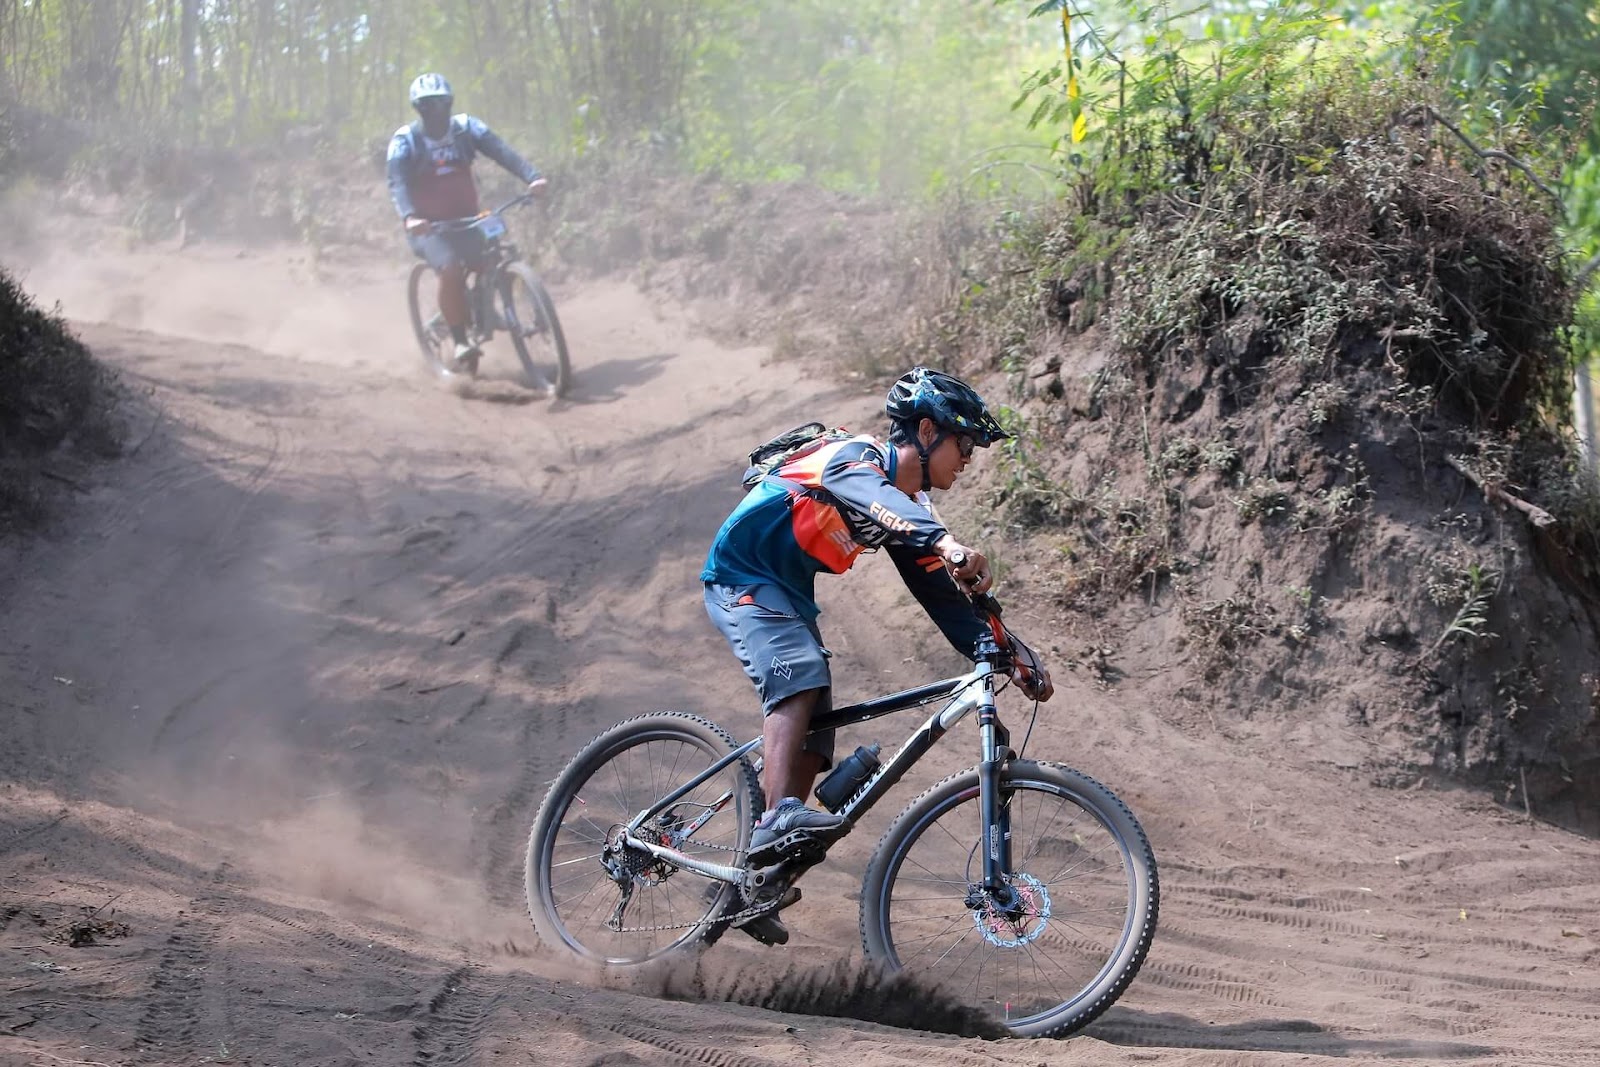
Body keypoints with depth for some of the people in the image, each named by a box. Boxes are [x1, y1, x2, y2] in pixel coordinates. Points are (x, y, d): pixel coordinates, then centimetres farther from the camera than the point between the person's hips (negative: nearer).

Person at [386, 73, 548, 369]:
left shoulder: (466, 128, -3)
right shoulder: (404, 141, -11)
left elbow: (502, 152, -17)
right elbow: (397, 184, -24)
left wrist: (532, 176, -35)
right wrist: (409, 217, -44)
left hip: (467, 219, 4)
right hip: (429, 225, -4)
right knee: (451, 268, -29)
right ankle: (460, 340, -18)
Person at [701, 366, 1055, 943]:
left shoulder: (911, 511, 5)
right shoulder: (854, 458, -20)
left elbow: (941, 597, 3)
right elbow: (875, 500, -45)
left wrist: (1010, 657, -8)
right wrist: (949, 545, -63)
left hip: (790, 593, 9)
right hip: (742, 576, -9)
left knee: (814, 743, 1)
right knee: (799, 676, -33)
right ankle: (780, 815, -45)